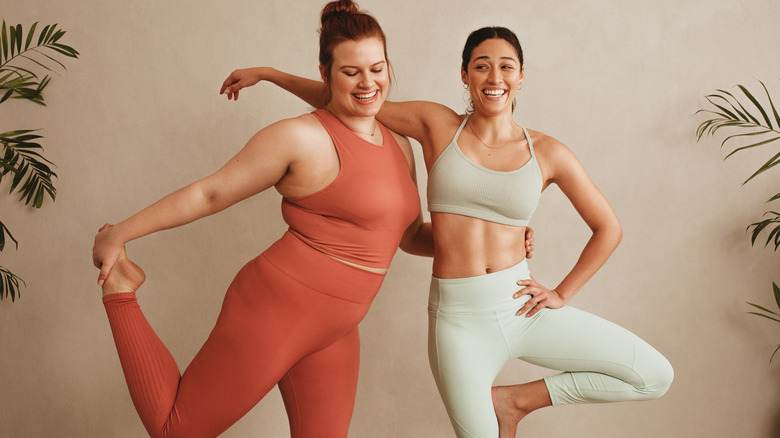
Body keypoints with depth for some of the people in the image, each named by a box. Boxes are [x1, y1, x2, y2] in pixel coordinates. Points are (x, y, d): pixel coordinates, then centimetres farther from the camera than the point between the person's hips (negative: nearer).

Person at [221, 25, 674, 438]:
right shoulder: (438, 125, -1)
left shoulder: (547, 153, 0)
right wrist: (267, 73, 7)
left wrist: (563, 294, 3)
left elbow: (608, 228, 9)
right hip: (459, 318, -1)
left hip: (522, 309, 2)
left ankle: (517, 400, 10)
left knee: (656, 376, -3)